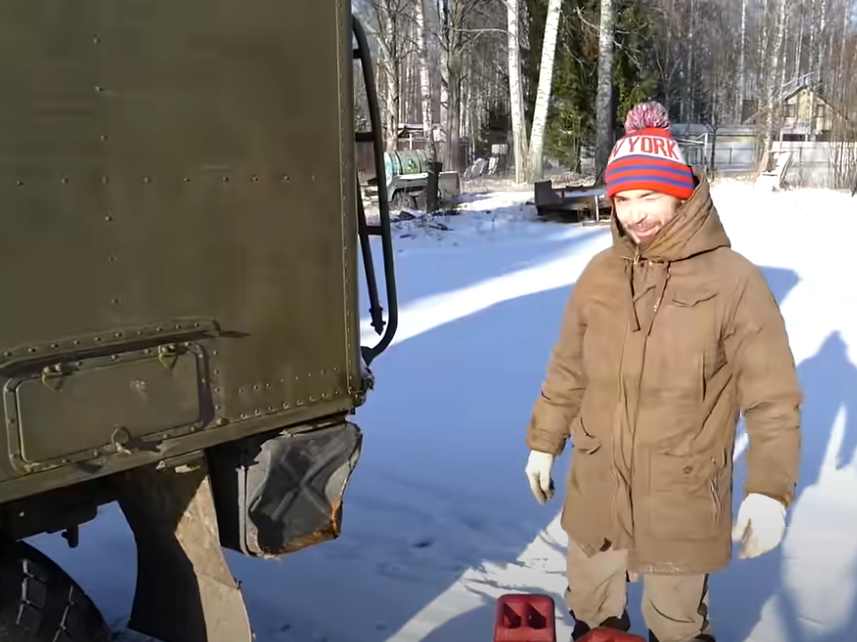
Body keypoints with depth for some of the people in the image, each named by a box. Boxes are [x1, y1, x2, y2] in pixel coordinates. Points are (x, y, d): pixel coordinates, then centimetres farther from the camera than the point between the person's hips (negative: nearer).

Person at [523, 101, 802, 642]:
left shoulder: (734, 280, -15)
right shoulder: (600, 273, -1)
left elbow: (773, 398, -13)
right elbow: (568, 370, 8)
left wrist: (770, 489, -18)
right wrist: (543, 443, 11)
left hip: (683, 500, -4)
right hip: (596, 491, 4)